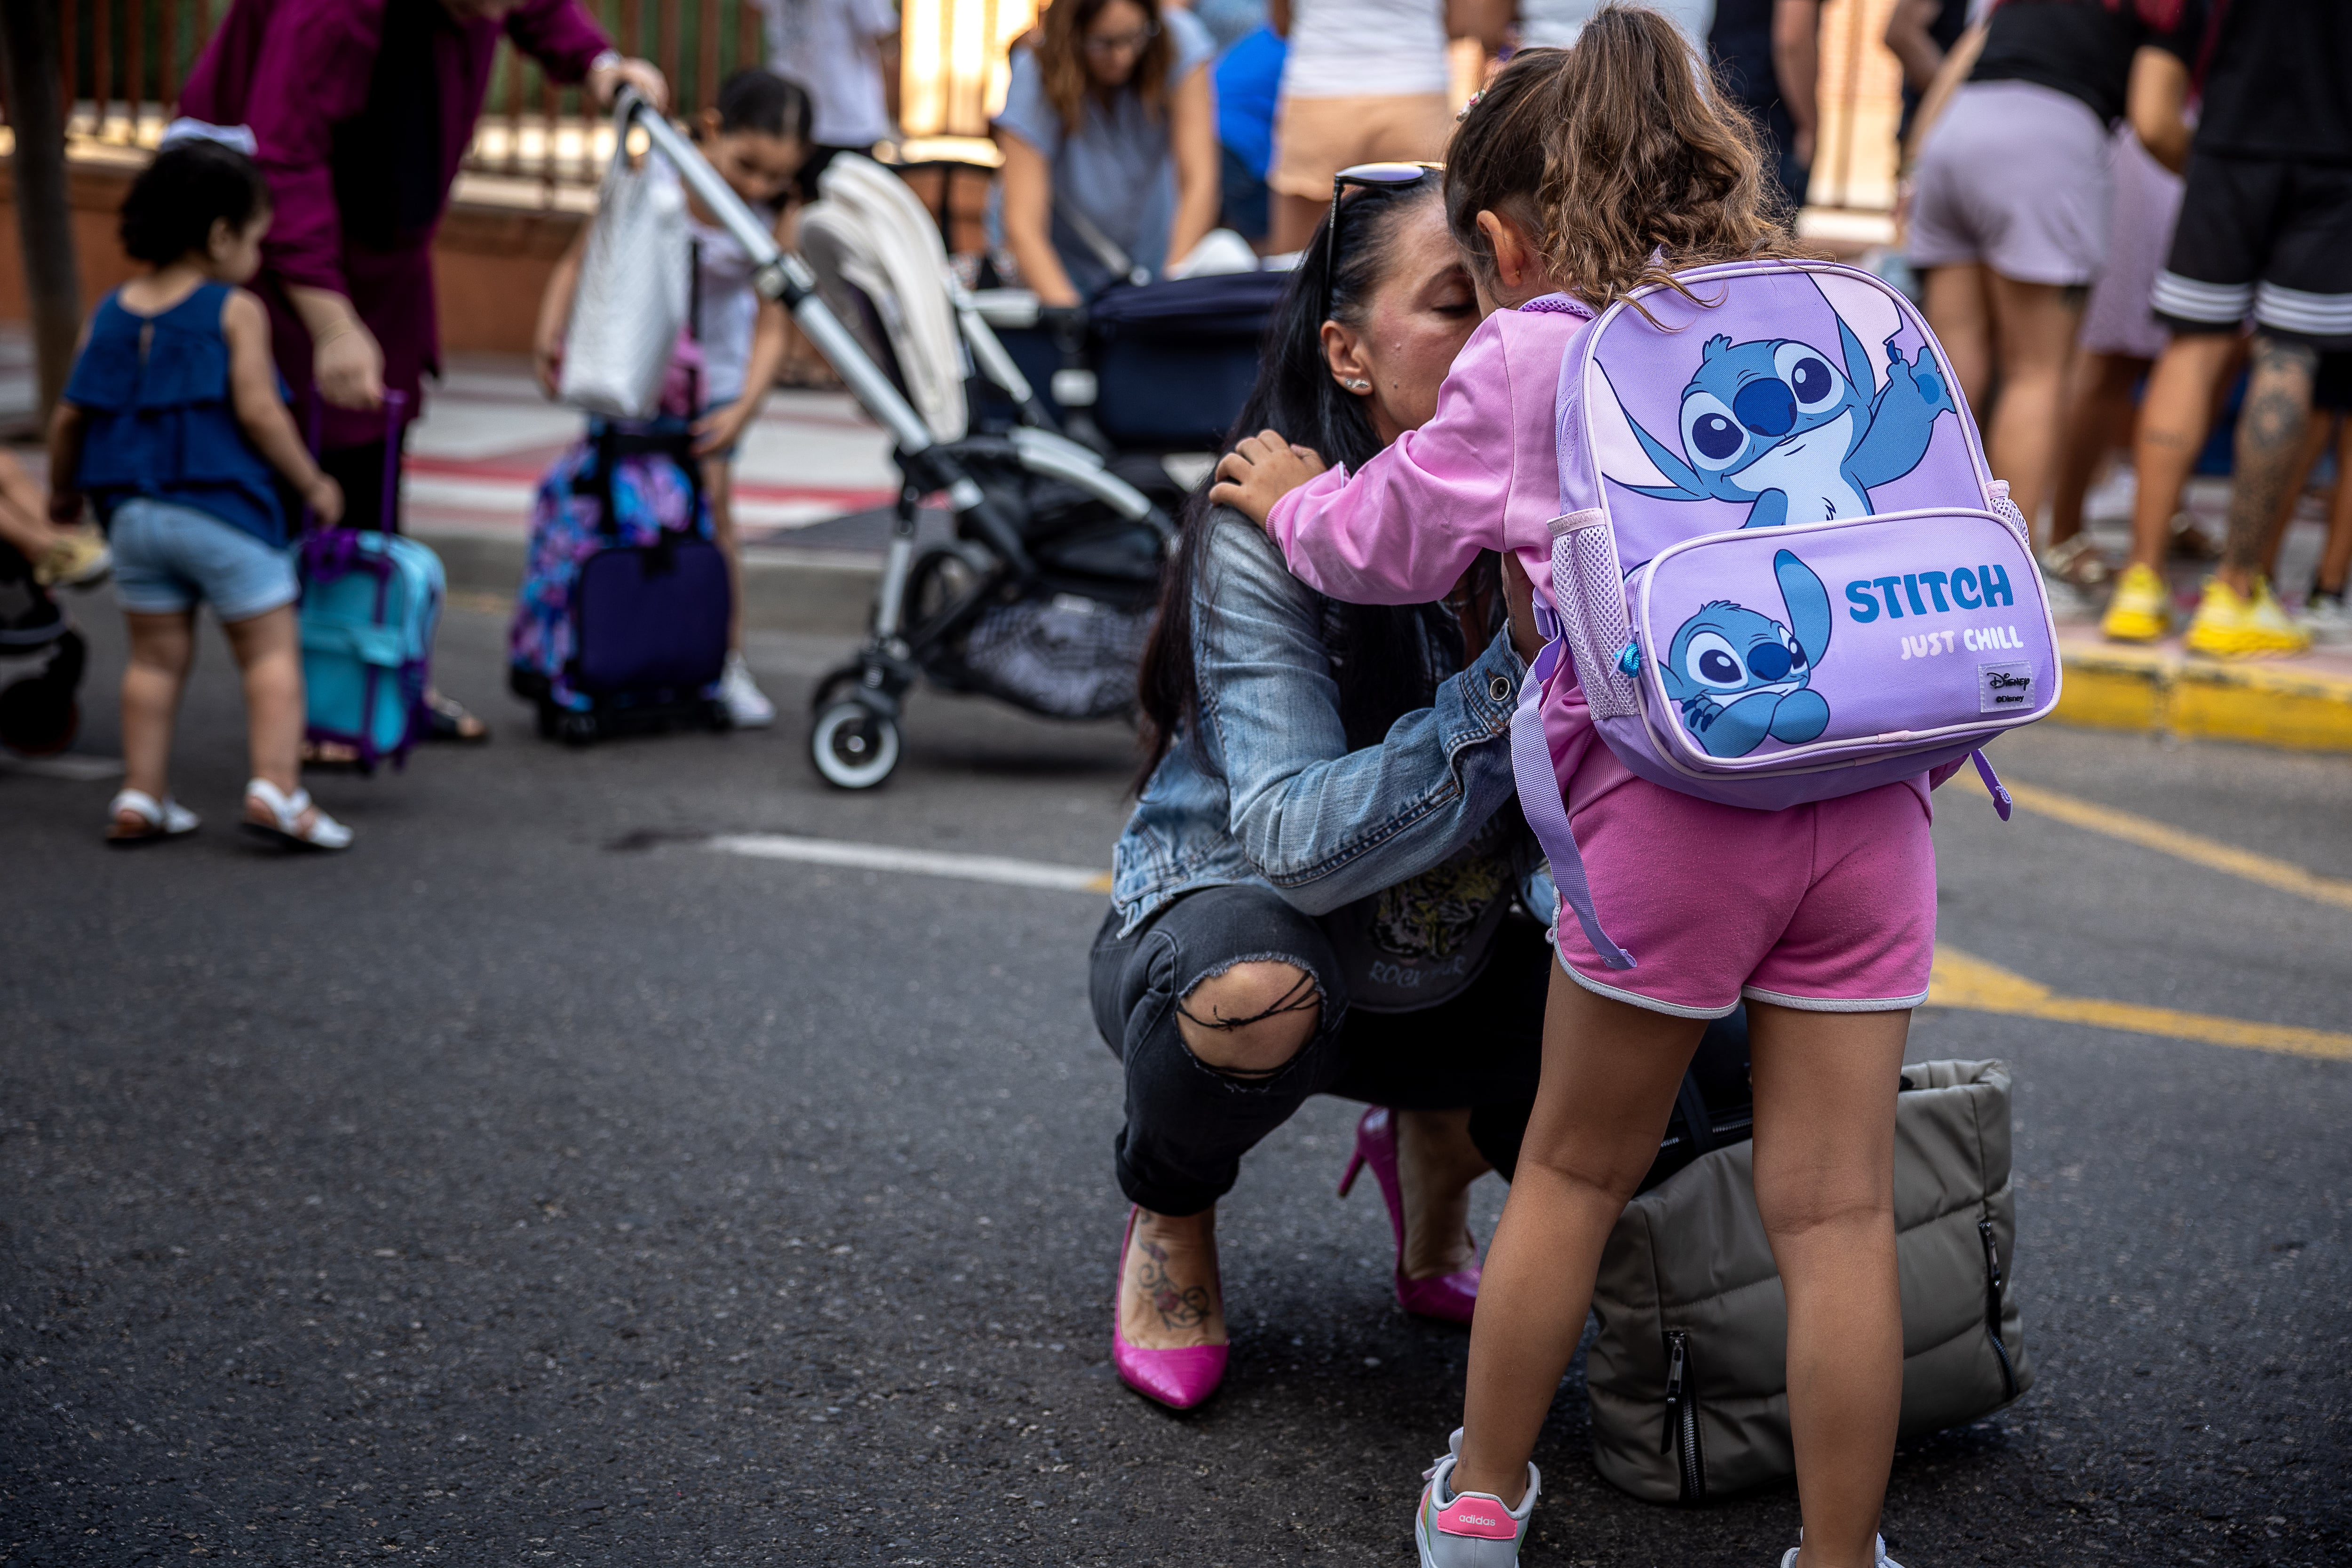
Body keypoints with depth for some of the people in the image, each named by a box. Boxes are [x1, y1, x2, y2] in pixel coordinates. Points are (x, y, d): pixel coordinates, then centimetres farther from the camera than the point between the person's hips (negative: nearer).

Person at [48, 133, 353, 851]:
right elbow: (258, 412, -14)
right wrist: (314, 484, -3)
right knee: (272, 648, 2)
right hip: (223, 509, -5)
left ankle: (142, 797, 14)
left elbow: (70, 417, 10)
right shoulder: (237, 311, -7)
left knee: (157, 656, 14)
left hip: (134, 514, 6)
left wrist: (63, 491, 25)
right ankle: (275, 787, -9)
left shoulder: (109, 314, 9)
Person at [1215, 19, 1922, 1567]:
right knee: (1837, 1209, 7)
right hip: (1870, 798, 3)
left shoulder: (1531, 356, 5)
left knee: (1574, 1171, 14)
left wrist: (1292, 498, 36)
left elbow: (1386, 540, 17)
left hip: (1677, 803, -3)